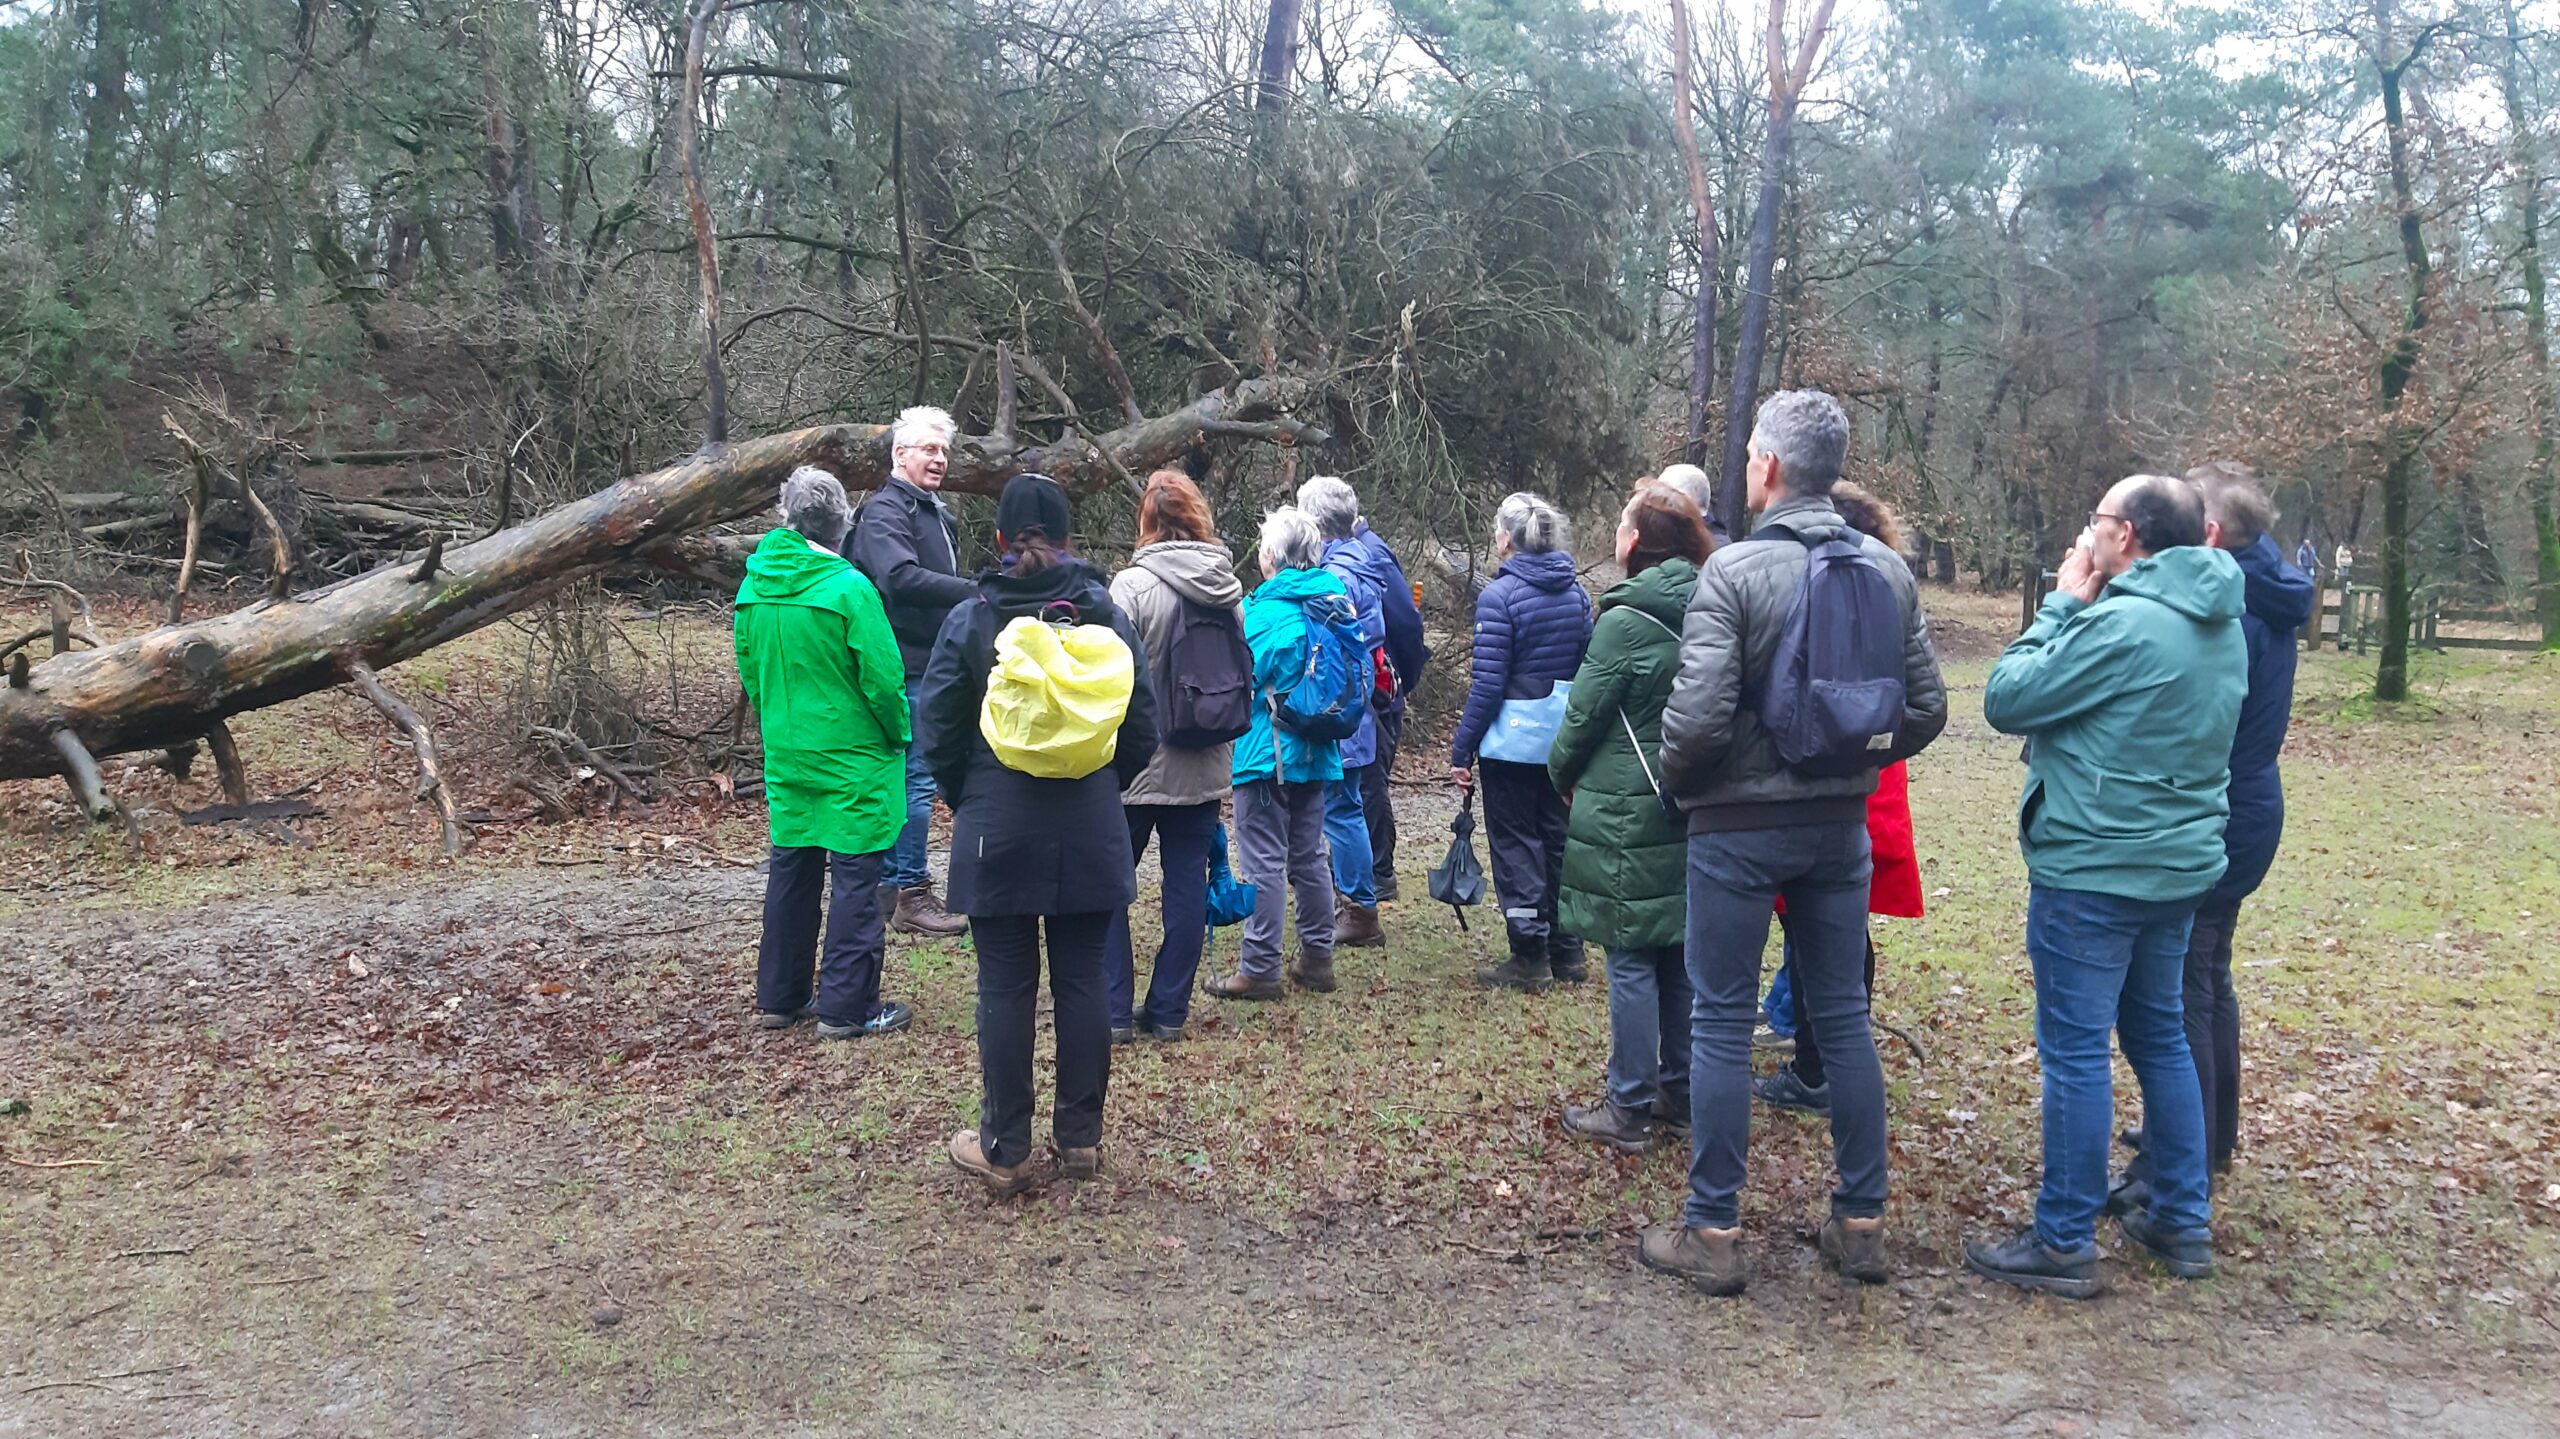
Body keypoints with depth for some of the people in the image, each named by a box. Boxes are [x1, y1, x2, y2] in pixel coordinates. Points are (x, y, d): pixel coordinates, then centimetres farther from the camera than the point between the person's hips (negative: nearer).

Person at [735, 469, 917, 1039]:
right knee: (855, 877, 1)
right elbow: (882, 677, -16)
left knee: (791, 871, 15)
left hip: (786, 756, 6)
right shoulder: (848, 588, -17)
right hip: (852, 760, -6)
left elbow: (749, 670, 11)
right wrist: (898, 736, 0)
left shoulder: (754, 587, 2)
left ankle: (778, 997, 24)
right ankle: (847, 1007, 4)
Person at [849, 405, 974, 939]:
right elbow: (900, 577, -30)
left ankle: (888, 883, 23)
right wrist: (974, 592, -35)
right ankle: (912, 894, 0)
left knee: (902, 777, 15)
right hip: (908, 667, -10)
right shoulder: (885, 511, -12)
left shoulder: (935, 512, 20)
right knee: (917, 779, -7)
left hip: (934, 665, 10)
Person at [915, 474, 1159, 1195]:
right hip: (1091, 832, 2)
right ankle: (1081, 1137, 18)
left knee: (1005, 988, 5)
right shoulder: (1106, 614, -1)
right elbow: (1142, 730, 2)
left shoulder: (969, 620, -7)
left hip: (997, 831, -2)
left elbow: (938, 731, -4)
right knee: (1082, 981, 10)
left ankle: (1006, 1149, 13)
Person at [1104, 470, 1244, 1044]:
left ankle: (1113, 1011, 8)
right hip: (1204, 765, 5)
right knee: (1188, 883, 10)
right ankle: (1169, 1009, 16)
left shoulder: (1133, 584, -15)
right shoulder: (1228, 588, 3)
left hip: (1138, 763, -5)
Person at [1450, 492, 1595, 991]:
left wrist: (1462, 750, -9)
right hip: (1564, 739, 6)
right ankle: (1567, 952, 21)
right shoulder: (1576, 594, 6)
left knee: (1515, 843, 3)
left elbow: (1487, 684, -15)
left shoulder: (1499, 595, -14)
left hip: (1513, 738, -6)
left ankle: (1530, 956, 6)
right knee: (1558, 838, 15)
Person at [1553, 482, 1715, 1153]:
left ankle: (1629, 1111, 7)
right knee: (1680, 954, 14)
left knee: (1631, 962, 0)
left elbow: (1583, 714, -10)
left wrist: (1564, 774, 8)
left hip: (1627, 815, -7)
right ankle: (1679, 1093, 25)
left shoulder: (1625, 622, -15)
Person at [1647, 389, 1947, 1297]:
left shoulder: (1735, 569, -16)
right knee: (1844, 1016, 14)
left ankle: (1713, 1232, 11)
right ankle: (1861, 1222, 22)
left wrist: (1672, 781, -2)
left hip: (1738, 825, -5)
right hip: (1841, 824, 5)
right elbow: (1925, 711, 4)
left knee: (1721, 1024, 4)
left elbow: (1698, 717, -21)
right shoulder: (1886, 570, 2)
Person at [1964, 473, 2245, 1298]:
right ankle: (2185, 1223, 28)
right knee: (2160, 1037, 19)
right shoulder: (2221, 626, 9)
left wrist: (2063, 603, -7)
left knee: (2076, 1051, -1)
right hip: (2179, 862, 9)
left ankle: (2064, 1244, 8)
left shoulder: (2122, 623, -21)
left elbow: (2006, 699, -15)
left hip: (2093, 871, -9)